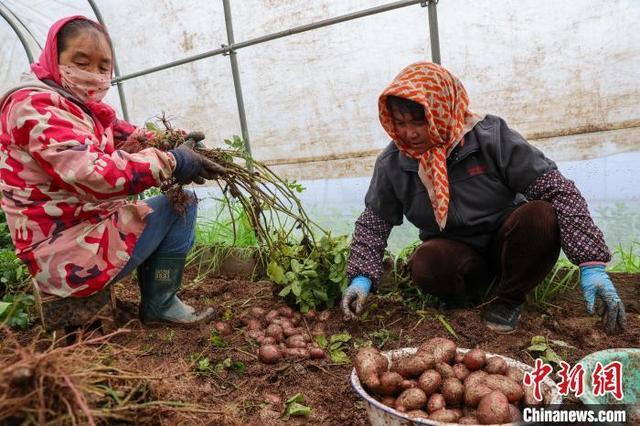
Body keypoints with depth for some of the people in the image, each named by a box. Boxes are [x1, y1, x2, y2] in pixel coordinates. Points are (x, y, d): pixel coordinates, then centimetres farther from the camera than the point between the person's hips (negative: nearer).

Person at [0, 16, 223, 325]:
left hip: (83, 232, 10)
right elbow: (91, 174, -30)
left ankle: (153, 299, 19)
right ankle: (160, 305, 1)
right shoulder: (36, 105, -16)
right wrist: (170, 162, -29)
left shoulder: (83, 109, 15)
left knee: (175, 199, 21)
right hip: (68, 254, -10)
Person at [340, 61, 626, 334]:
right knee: (425, 264, -35)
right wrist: (361, 277, -15)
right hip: (454, 254, 0)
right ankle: (465, 297, 1)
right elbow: (373, 221, -1)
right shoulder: (392, 164, -10)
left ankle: (509, 298, -6)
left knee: (541, 216, -32)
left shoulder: (490, 137, -17)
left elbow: (557, 190, -18)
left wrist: (591, 263, -26)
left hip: (507, 247, 0)